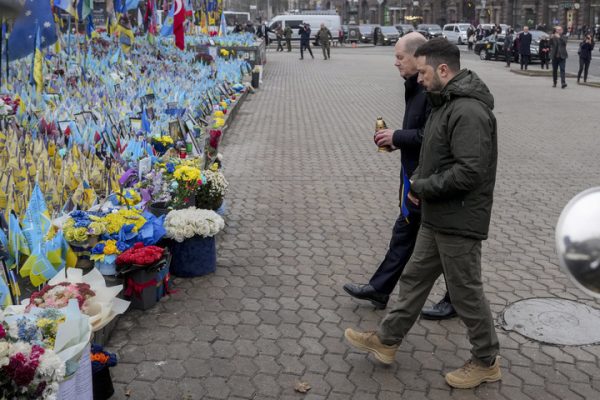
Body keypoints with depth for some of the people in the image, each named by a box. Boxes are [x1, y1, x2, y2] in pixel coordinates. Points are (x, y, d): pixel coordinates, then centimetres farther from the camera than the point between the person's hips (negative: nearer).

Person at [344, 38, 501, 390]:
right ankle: (387, 341, 31)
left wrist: (423, 187, -18)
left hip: (459, 222, -10)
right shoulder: (447, 103, 11)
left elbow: (470, 171, -29)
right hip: (438, 218, 10)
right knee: (415, 278, 18)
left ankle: (487, 362, 23)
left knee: (466, 293, 4)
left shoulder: (469, 112, -23)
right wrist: (420, 177, 4)